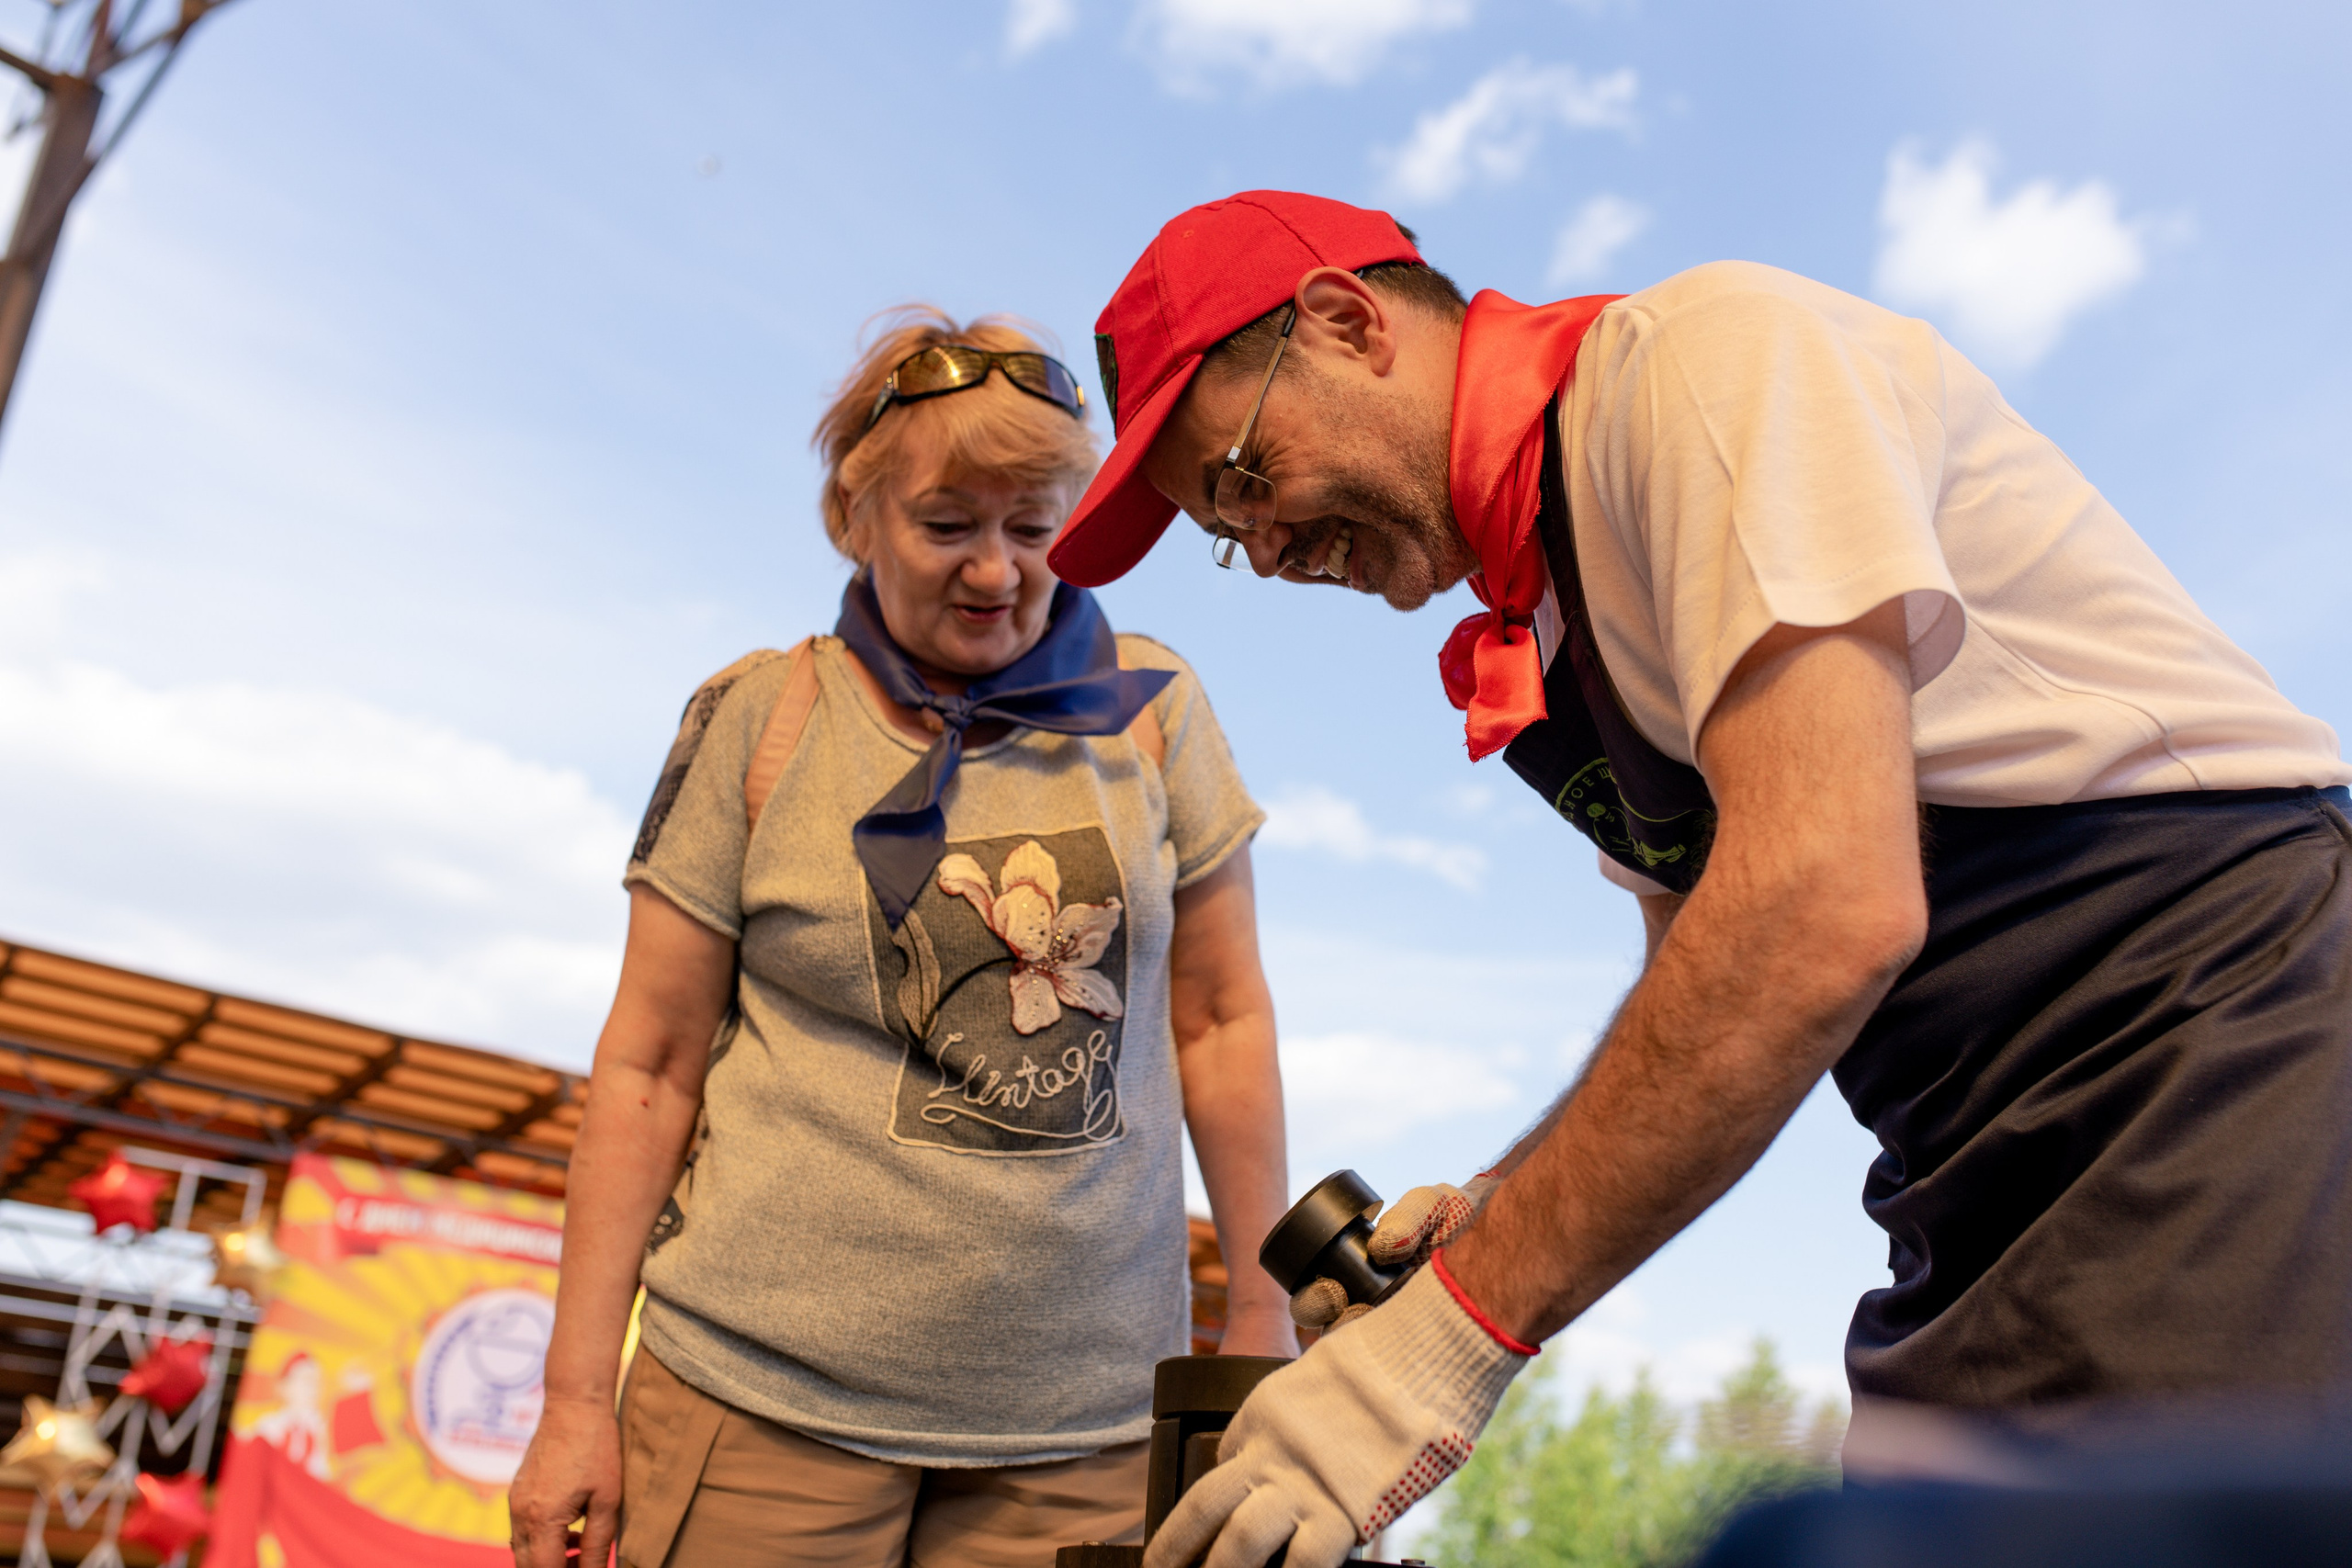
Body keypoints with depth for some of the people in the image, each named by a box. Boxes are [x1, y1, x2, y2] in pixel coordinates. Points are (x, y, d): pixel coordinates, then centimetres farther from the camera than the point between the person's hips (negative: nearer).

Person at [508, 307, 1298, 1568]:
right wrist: (577, 1398, -1)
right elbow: (649, 1071, 0)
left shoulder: (1149, 706, 2)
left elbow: (1222, 1020, 6)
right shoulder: (760, 720, -1)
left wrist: (1263, 1325, 7)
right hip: (769, 1393, -1)